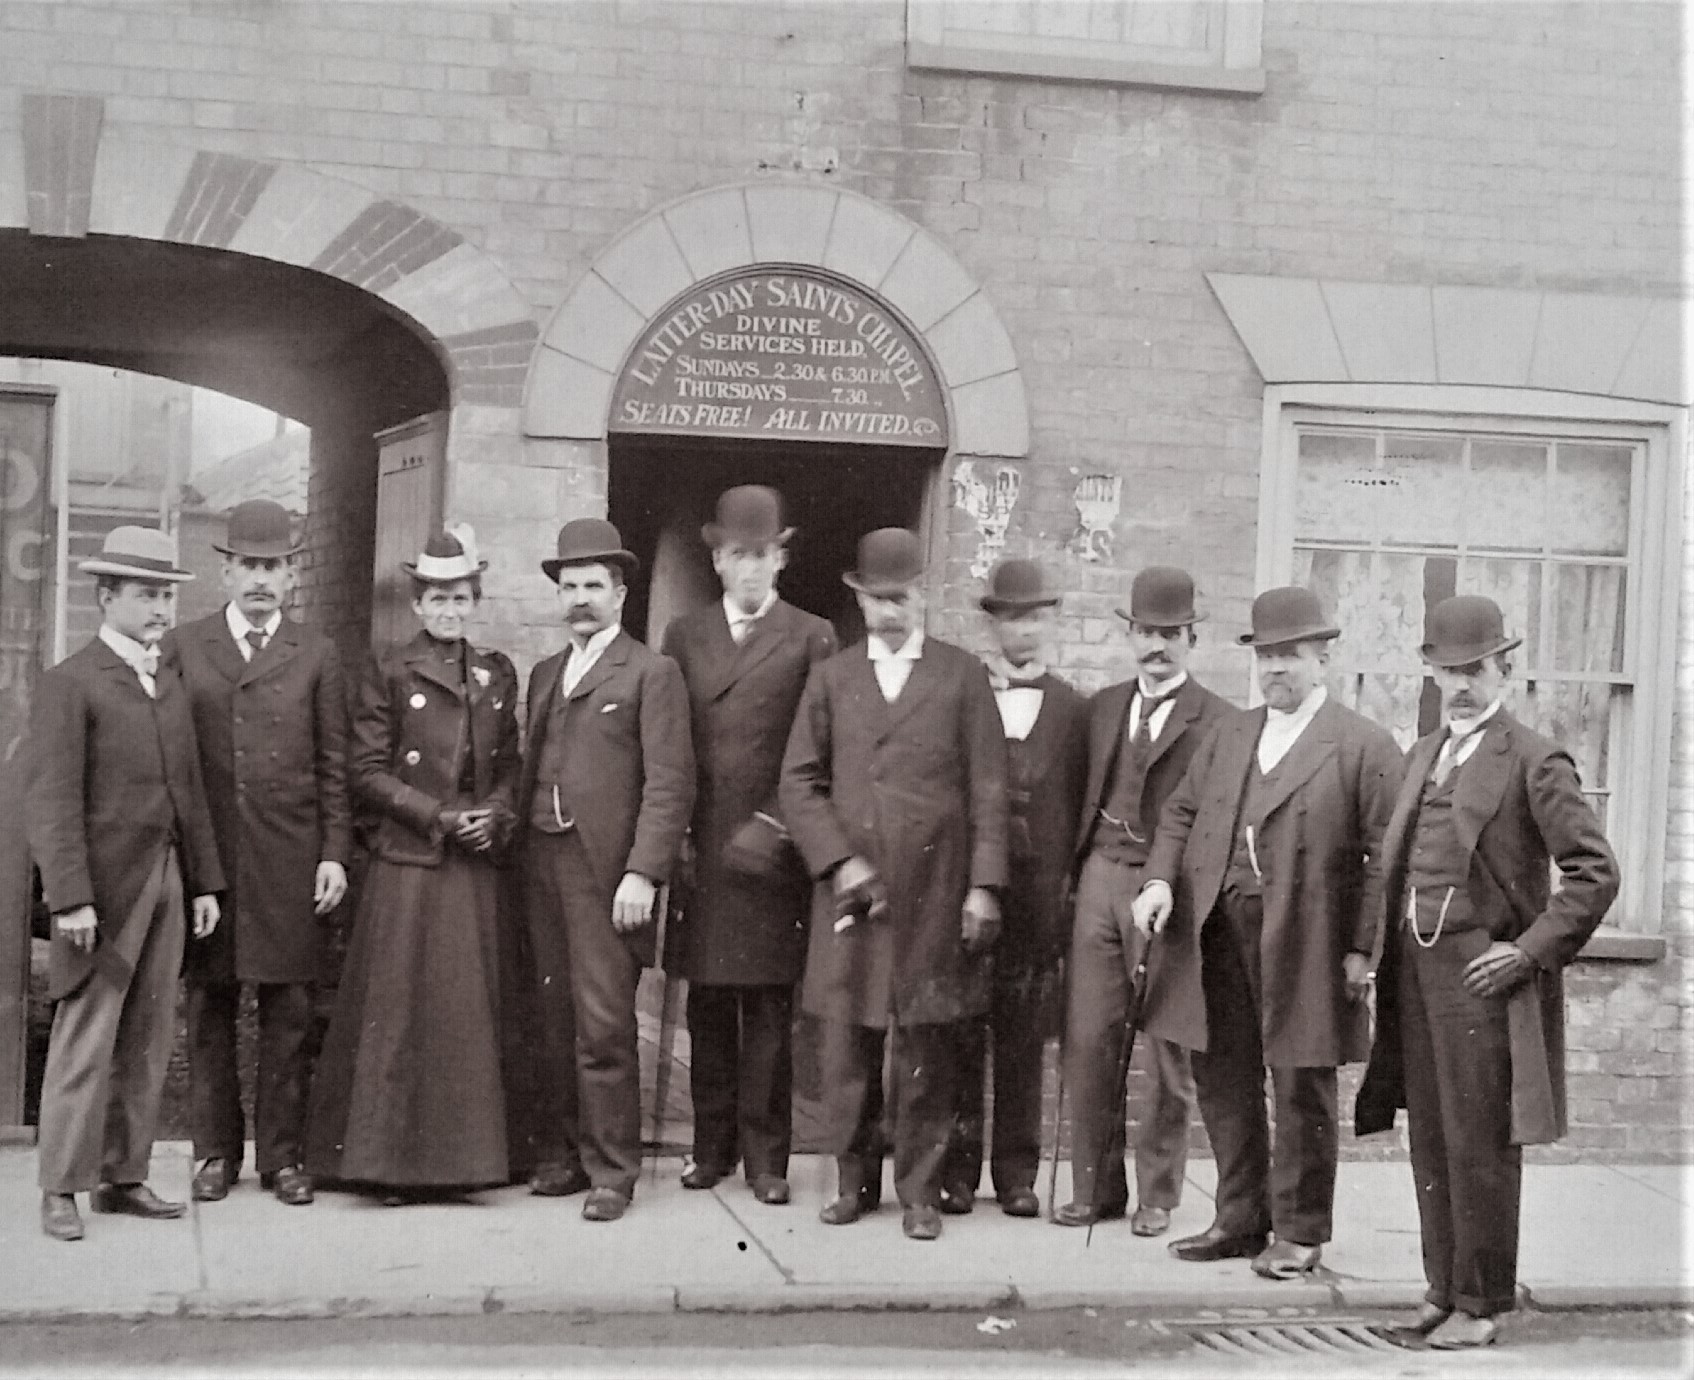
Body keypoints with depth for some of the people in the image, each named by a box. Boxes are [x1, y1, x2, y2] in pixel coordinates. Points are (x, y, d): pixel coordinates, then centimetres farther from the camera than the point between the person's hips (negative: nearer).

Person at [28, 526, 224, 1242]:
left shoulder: (170, 682, 15)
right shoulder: (69, 683, -7)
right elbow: (53, 800, -12)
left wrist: (204, 881, 13)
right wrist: (71, 898, -18)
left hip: (165, 881, 7)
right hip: (104, 886, -7)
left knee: (147, 1042, 8)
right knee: (85, 1042, -3)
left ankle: (124, 1178, 17)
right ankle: (61, 1189, 6)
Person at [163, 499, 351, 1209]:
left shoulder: (315, 655, 8)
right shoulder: (182, 647, 8)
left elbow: (334, 765, 6)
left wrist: (334, 854, -1)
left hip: (290, 860, 0)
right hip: (205, 854, 1)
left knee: (287, 1010, 3)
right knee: (208, 1006, 6)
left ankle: (282, 1154, 12)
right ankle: (215, 1151, 17)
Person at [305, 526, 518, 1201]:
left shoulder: (497, 675, 13)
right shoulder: (388, 672, 0)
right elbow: (367, 773, -3)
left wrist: (495, 813, -3)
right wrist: (438, 816, -12)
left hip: (475, 867, 4)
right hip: (406, 863, -4)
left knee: (470, 1008, 5)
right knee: (397, 1008, -3)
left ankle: (460, 1153, 12)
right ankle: (391, 1159, 4)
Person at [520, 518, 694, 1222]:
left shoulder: (651, 673, 0)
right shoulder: (545, 675, 20)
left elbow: (669, 783, -8)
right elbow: (531, 770, 19)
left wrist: (642, 873, -16)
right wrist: (518, 854, 8)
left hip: (604, 870, -6)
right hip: (542, 865, 6)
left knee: (603, 1025, -6)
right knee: (552, 1020, 8)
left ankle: (611, 1171, 2)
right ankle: (559, 1157, 18)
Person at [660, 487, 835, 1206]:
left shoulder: (811, 638, 4)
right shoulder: (684, 635, 13)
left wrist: (774, 824, -12)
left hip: (773, 850, -2)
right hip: (700, 850, 3)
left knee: (769, 1011, 1)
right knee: (707, 1010, 8)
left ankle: (765, 1153, 8)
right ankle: (712, 1147, 18)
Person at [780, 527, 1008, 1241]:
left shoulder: (963, 676, 6)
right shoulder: (831, 678, 11)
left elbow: (986, 789, 2)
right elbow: (799, 783, 8)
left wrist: (984, 885, -5)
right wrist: (839, 861, -5)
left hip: (934, 890, -2)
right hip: (851, 887, 2)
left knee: (927, 1046, 1)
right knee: (848, 1041, 4)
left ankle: (920, 1190, 12)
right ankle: (856, 1177, 19)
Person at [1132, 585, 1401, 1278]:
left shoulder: (1363, 746, -2)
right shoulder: (1229, 733, 17)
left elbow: (1380, 855, -8)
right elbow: (1181, 812, 16)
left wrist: (1362, 948, -14)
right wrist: (1160, 879, -3)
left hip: (1305, 943, -5)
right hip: (1217, 932, 6)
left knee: (1301, 1091, 3)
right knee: (1224, 1084, 12)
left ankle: (1299, 1231, 16)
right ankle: (1239, 1220, 25)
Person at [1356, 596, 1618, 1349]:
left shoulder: (1533, 762, -7)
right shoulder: (1422, 756, 15)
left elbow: (1594, 871, -11)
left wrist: (1532, 950, -14)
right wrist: (1389, 952, 12)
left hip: (1484, 977, -6)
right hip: (1417, 974, 7)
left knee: (1480, 1148, 0)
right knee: (1431, 1144, 12)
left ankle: (1482, 1305, 11)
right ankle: (1443, 1290, 23)